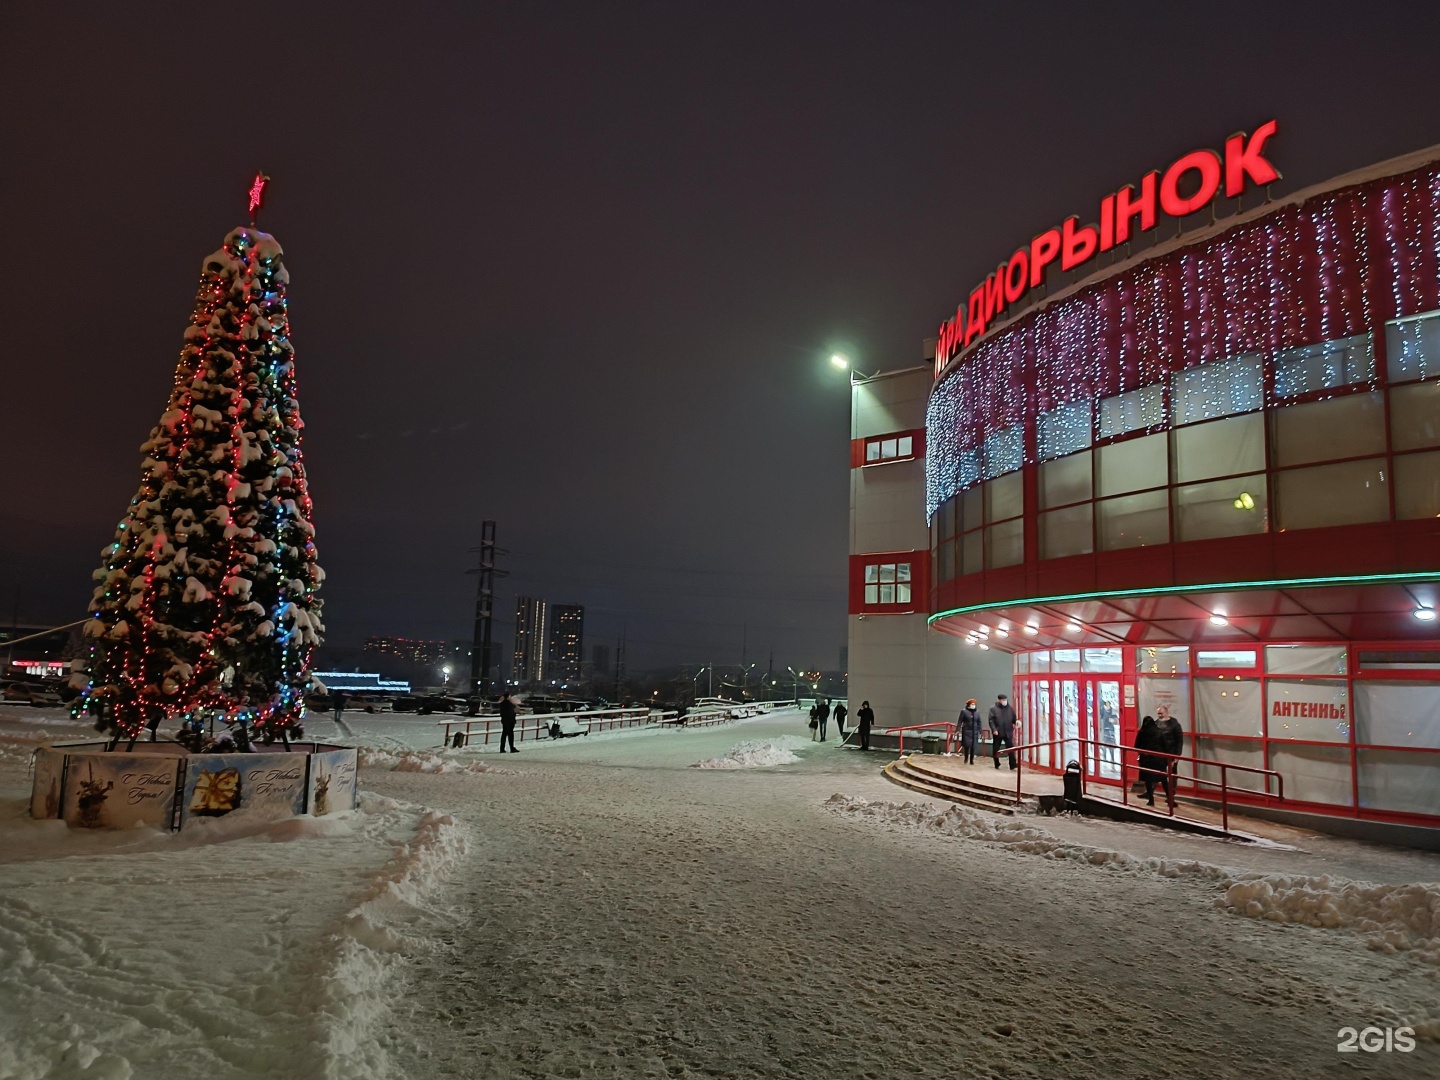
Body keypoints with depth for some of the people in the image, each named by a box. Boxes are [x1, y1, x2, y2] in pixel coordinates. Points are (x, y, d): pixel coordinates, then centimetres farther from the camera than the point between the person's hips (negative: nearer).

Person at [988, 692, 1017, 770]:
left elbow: (1014, 718, 11)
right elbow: (991, 720, -7)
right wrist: (994, 729, -17)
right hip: (997, 732, -1)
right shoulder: (993, 708, -3)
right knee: (996, 749, 7)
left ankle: (1012, 765, -7)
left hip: (1008, 732, 1)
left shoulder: (1010, 708, 6)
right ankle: (997, 765, 21)